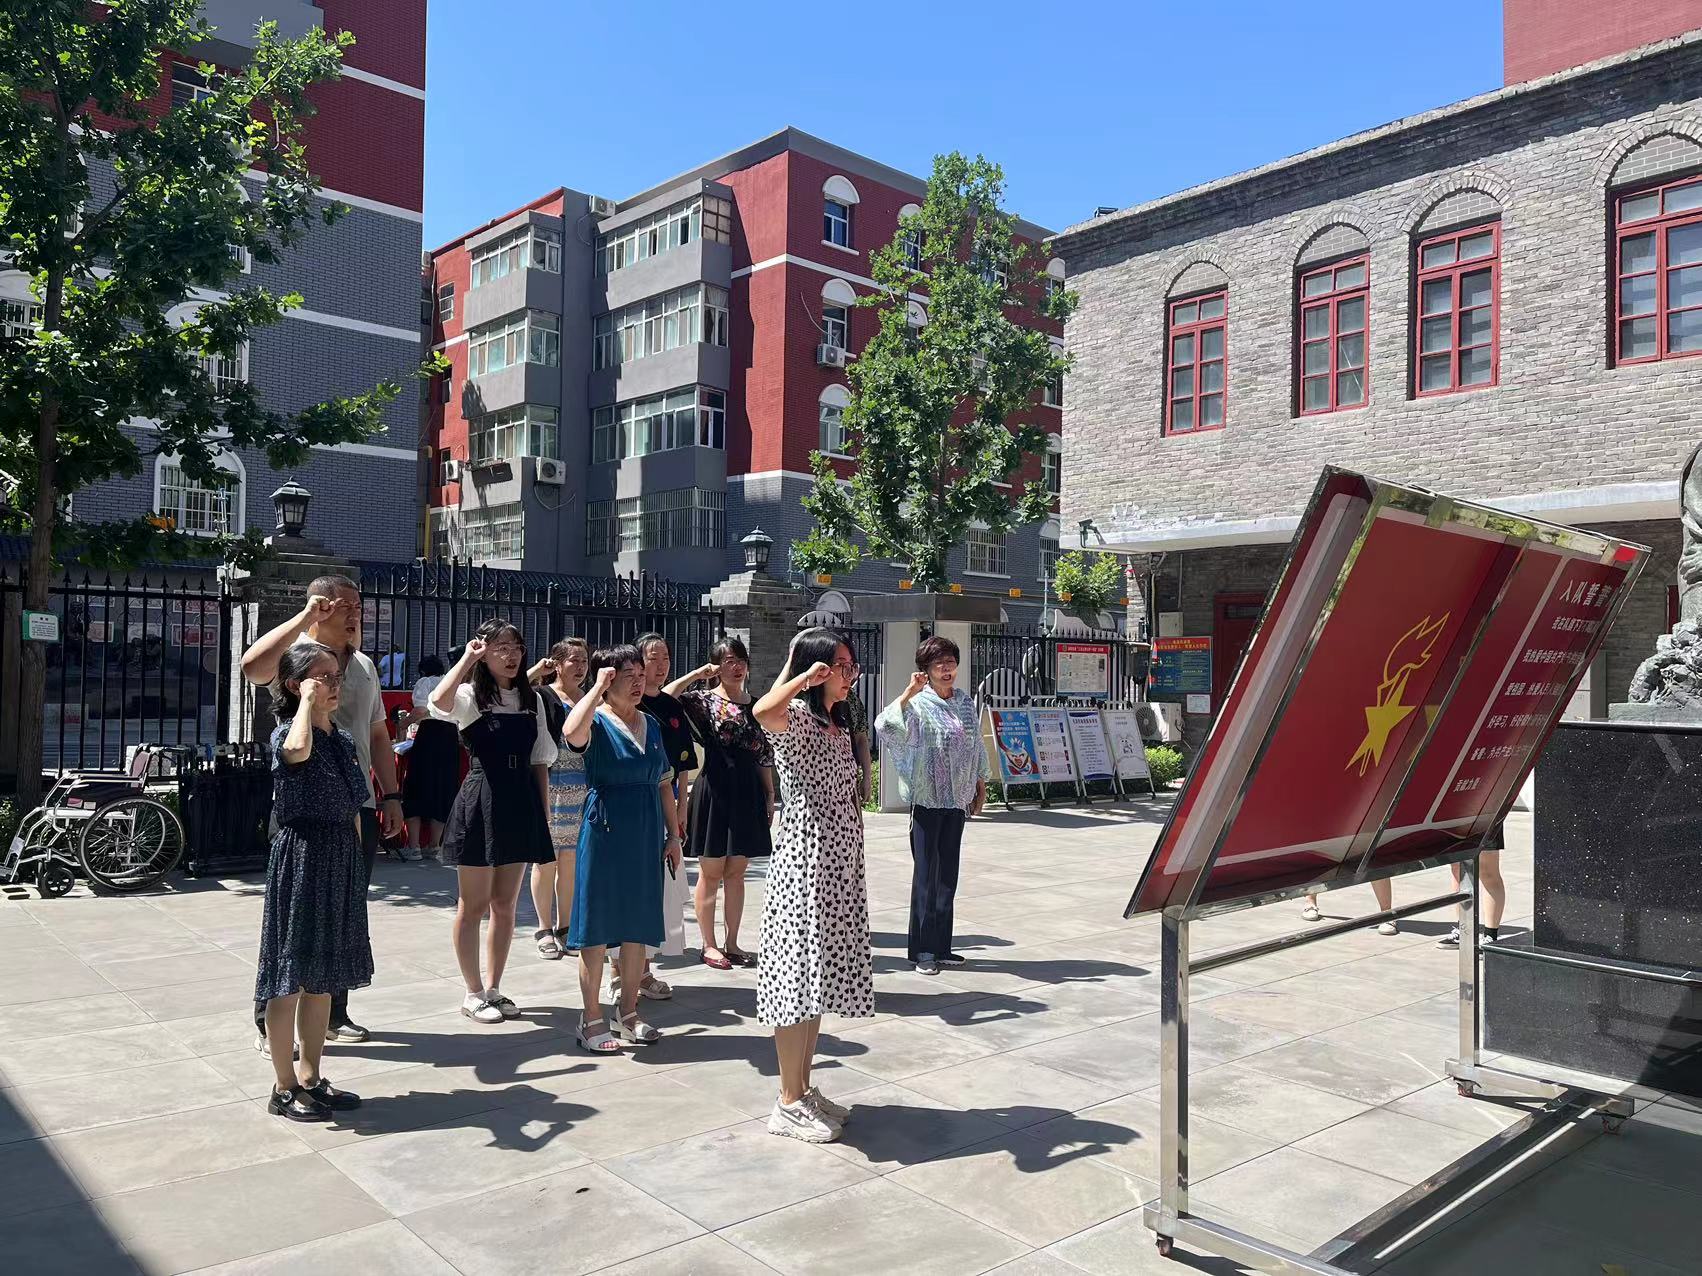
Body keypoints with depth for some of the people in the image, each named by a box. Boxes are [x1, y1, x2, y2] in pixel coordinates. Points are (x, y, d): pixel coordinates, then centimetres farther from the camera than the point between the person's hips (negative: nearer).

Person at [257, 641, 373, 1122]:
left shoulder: (343, 738, 11)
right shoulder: (287, 733, -12)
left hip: (342, 860, 8)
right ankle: (284, 1088, 14)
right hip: (301, 858, -8)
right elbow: (297, 750, -40)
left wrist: (357, 865, 16)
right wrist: (308, 699, -25)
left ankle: (310, 1077, 27)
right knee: (290, 978, 2)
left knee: (322, 976, 15)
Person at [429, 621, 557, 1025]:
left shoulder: (532, 700, 10)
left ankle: (493, 988, 23)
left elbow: (540, 763, 12)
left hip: (521, 802, 5)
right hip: (481, 800, -5)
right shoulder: (471, 695, -5)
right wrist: (467, 657, -18)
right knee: (474, 905, 4)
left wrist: (544, 815, 8)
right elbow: (439, 700, -30)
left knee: (505, 905, 11)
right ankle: (473, 993, 15)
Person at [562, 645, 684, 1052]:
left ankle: (628, 1013, 24)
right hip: (605, 832, -6)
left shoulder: (651, 725, 12)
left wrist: (673, 835, 12)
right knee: (597, 928, 0)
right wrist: (598, 686, -20)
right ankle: (592, 1019, 12)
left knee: (638, 926, 11)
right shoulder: (596, 721, -7)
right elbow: (571, 733, -32)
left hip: (646, 835, 6)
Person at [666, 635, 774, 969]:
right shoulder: (705, 700, -4)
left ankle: (732, 944, 19)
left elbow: (765, 755, 13)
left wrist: (769, 795, 10)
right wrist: (698, 674, -15)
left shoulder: (756, 704, 10)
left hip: (748, 791, 5)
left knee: (736, 872, 10)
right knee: (711, 872, 3)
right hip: (715, 789, -4)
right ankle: (709, 945, 13)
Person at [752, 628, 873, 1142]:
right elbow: (763, 711, -39)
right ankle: (788, 1103, 9)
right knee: (798, 977, -2)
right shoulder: (796, 716, -12)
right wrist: (805, 675, -25)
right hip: (803, 863, -9)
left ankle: (805, 1089, 25)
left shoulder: (839, 725, 15)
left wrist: (855, 866, 19)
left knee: (820, 978, 14)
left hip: (839, 867, 9)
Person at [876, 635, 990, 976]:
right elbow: (885, 724, -28)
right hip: (927, 798, -6)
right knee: (926, 872, -2)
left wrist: (981, 784, 20)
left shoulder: (965, 701, 9)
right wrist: (909, 692, -31)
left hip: (957, 798, 6)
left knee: (948, 873, 11)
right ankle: (923, 950, 7)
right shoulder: (919, 704, -10)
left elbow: (975, 745, 19)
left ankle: (941, 946, 20)